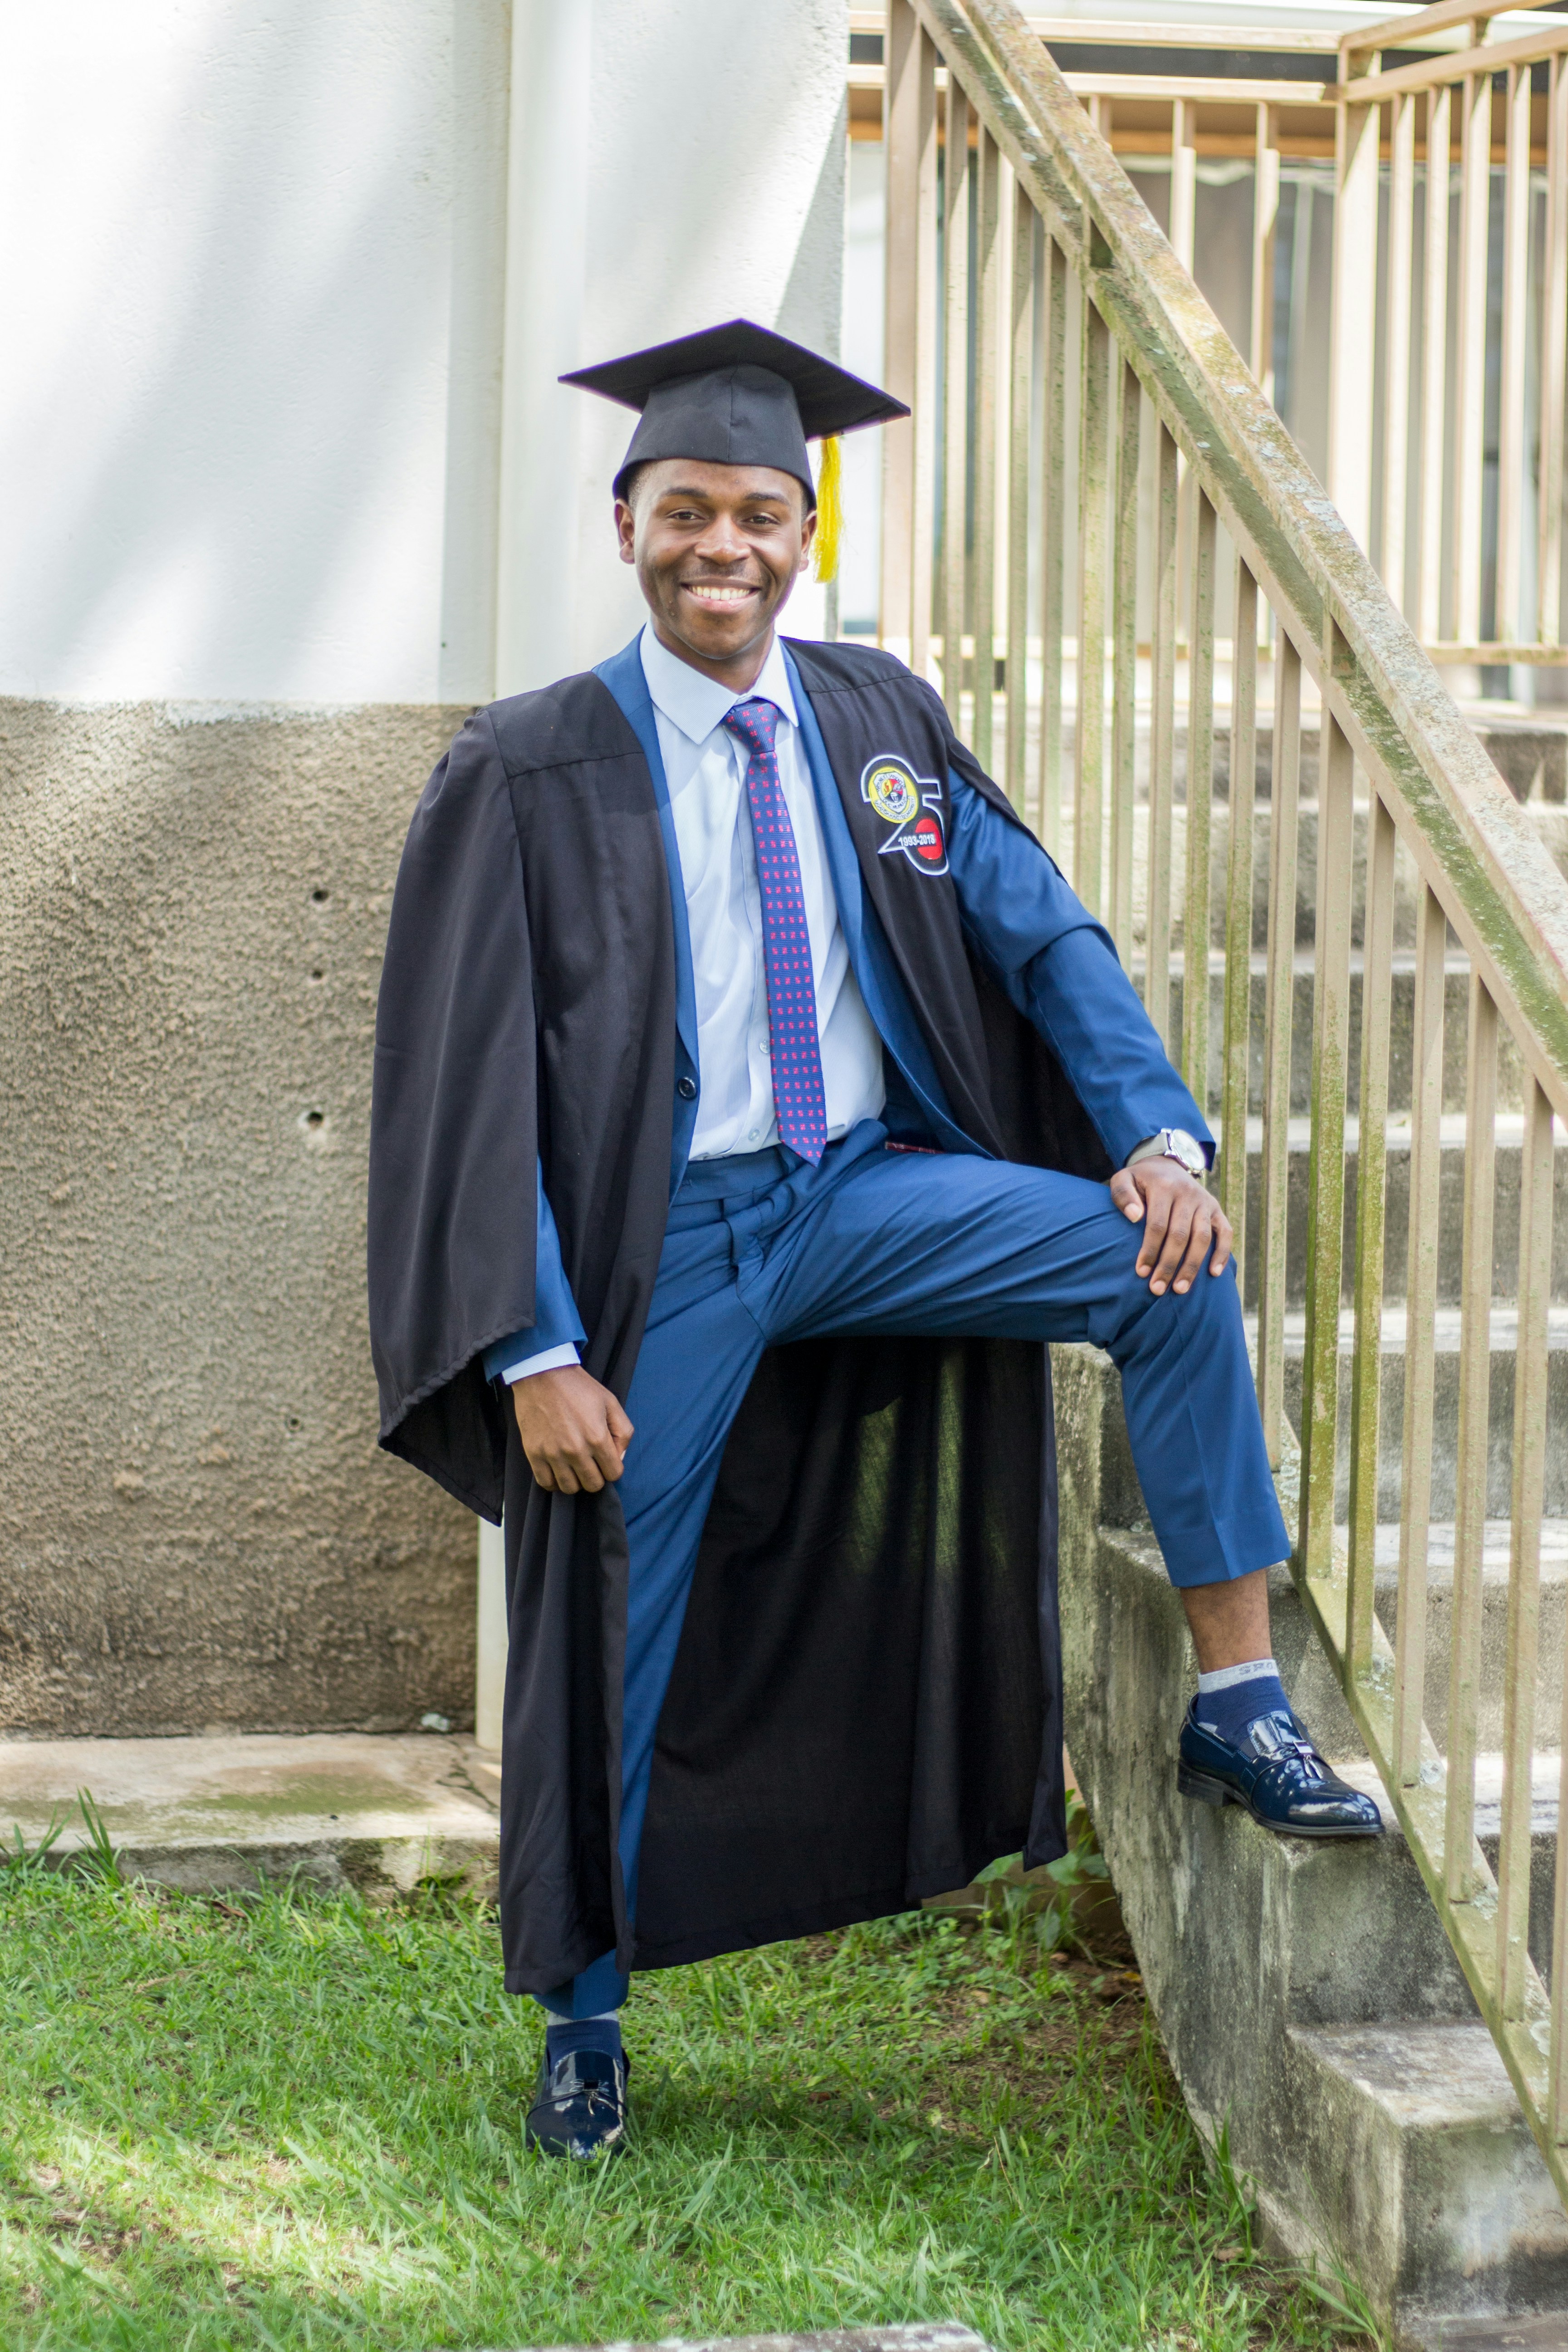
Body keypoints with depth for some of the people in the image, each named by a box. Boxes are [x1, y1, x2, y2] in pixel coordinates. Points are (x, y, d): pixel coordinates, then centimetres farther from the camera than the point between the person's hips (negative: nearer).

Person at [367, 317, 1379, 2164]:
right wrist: (536, 1352, -15)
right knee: (617, 1642, 6)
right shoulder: (530, 777, -9)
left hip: (868, 1193, 3)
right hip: (662, 1239, -3)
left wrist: (1161, 1131, -15)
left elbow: (1042, 935, 2)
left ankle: (1236, 1700, -10)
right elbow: (470, 1086, -9)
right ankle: (585, 2021, 27)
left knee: (1169, 1263, -18)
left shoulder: (879, 724, 2)